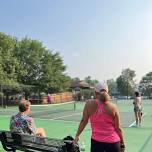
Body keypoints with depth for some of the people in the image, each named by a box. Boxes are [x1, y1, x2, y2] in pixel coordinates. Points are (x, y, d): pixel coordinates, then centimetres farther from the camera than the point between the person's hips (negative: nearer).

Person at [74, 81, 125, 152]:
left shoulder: (89, 104, -8)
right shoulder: (113, 107, -8)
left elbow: (83, 121, -1)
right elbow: (118, 128, -4)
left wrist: (77, 135, 12)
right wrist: (122, 143, 8)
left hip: (96, 141, 1)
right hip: (112, 142, 0)